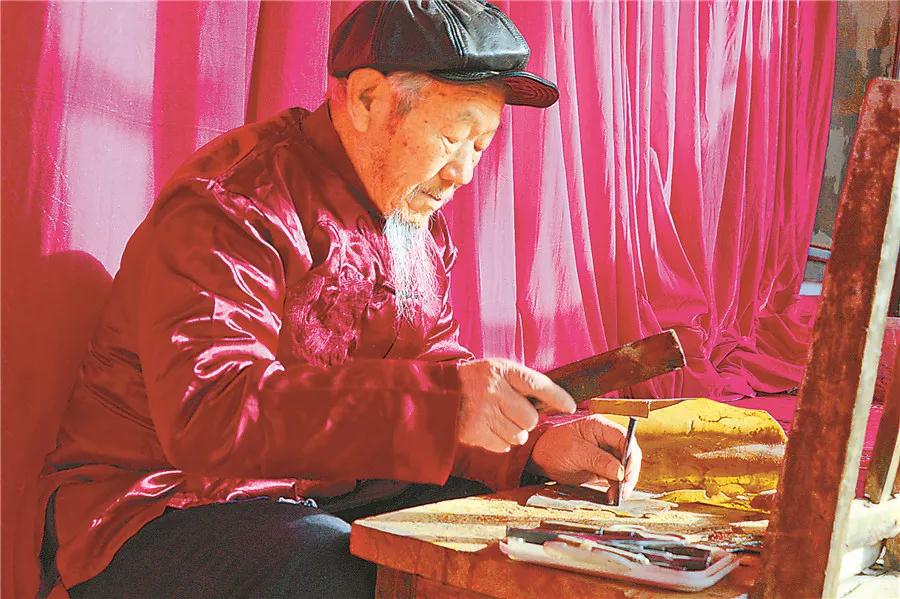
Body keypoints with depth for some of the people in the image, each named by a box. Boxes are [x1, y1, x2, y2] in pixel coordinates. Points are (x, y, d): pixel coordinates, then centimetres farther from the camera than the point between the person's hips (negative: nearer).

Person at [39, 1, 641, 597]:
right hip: (172, 501, -7)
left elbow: (435, 369, 10)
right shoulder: (233, 204, -20)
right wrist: (439, 398, -41)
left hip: (334, 494, 8)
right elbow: (204, 418, -33)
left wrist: (537, 445, -12)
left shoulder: (419, 225, 10)